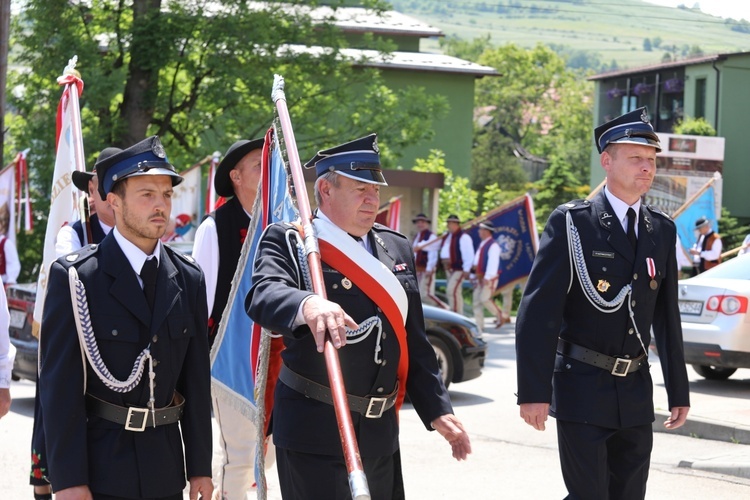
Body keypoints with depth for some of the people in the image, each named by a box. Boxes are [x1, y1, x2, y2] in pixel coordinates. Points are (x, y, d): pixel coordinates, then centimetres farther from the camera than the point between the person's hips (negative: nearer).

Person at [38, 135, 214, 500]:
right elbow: (59, 384, -10)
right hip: (99, 467, -4)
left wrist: (200, 467, 8)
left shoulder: (188, 279, 7)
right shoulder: (75, 277, -8)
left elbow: (196, 379, 9)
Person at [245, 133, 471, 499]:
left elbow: (414, 344, 17)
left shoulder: (397, 249, 13)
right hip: (315, 433, -6)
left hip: (380, 431, 7)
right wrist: (308, 305, -49)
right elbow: (264, 296, -28)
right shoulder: (288, 242, -6)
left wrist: (437, 411, 10)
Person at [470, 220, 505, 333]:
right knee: (476, 301, 3)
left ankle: (498, 315, 7)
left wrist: (487, 277, -29)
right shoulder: (481, 245, 18)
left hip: (489, 279, -9)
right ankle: (479, 326, 6)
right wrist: (473, 275, 20)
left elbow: (493, 262, -22)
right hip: (479, 277, 9)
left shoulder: (493, 245, -12)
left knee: (484, 299, -16)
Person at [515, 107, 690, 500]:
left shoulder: (662, 231, 8)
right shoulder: (571, 223, -9)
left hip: (635, 392, 5)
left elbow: (667, 317, 13)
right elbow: (538, 311, -14)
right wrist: (534, 391, -19)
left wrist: (679, 391, 13)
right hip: (582, 389, -5)